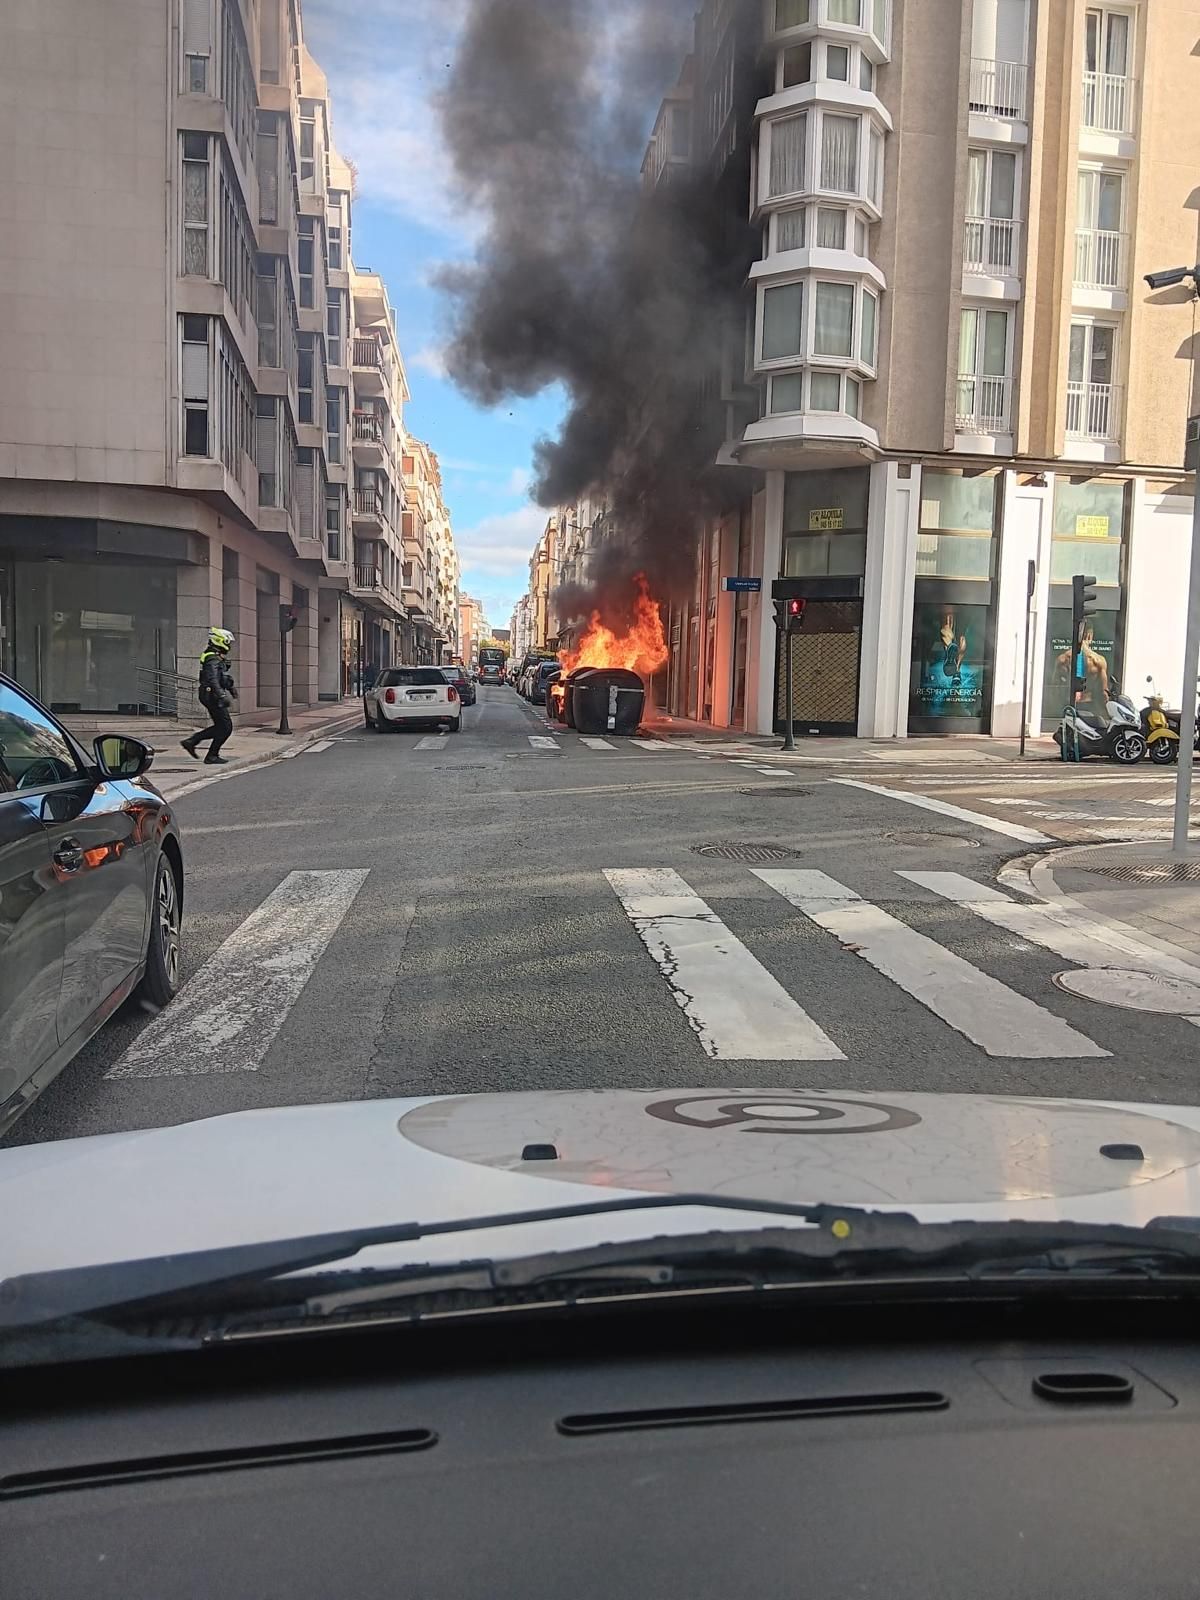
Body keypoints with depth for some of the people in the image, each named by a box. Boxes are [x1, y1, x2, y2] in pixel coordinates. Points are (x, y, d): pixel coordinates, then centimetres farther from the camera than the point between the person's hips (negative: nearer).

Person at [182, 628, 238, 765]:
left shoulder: (219, 658, 15)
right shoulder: (213, 659, -17)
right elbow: (213, 680, -28)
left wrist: (231, 688, 38)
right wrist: (222, 696, -35)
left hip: (212, 697, 10)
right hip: (212, 696, -10)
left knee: (220, 726, 14)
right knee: (226, 727, -5)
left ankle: (191, 742, 16)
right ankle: (212, 756, 0)